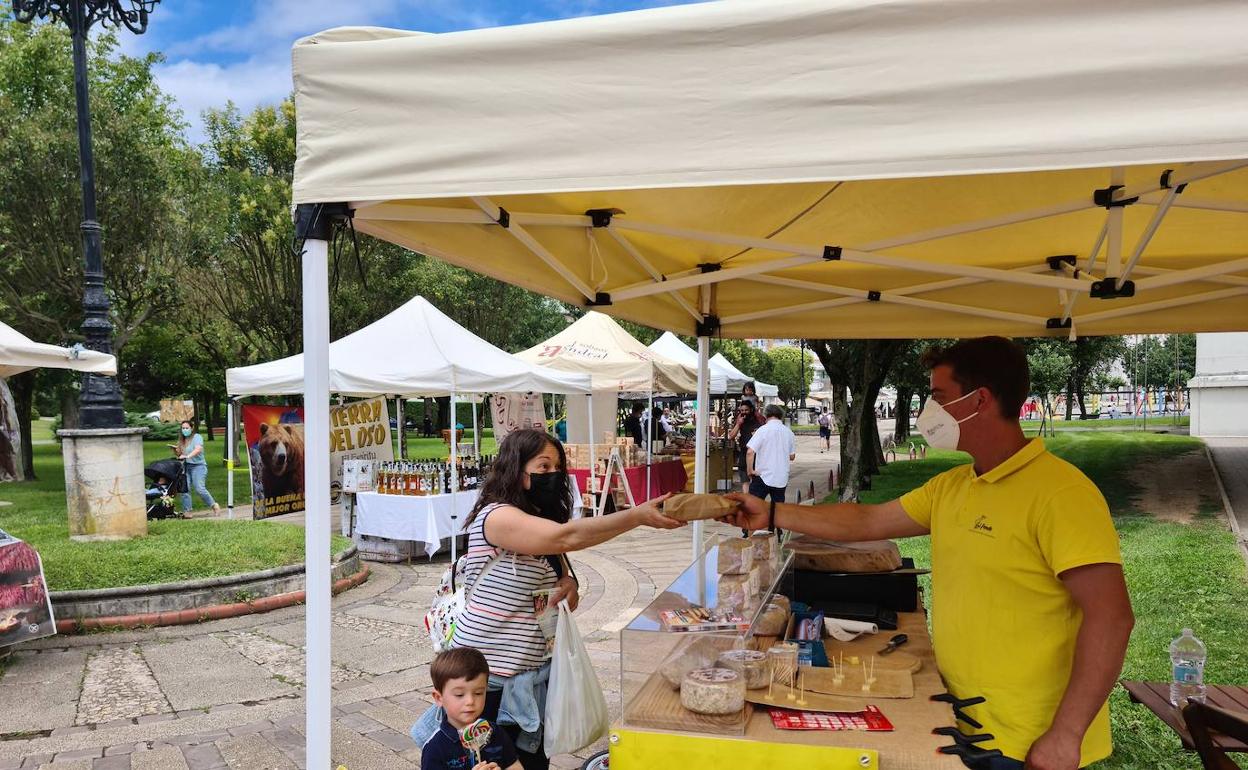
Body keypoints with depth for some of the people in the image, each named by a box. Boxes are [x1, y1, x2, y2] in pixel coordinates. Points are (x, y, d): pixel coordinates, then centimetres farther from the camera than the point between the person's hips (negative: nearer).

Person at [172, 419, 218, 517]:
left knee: (199, 489, -16)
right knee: (185, 489, -6)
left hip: (198, 466, -6)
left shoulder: (197, 437, -2)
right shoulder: (181, 440, 18)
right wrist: (174, 449, 0)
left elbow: (198, 449, -20)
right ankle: (186, 512, -2)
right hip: (186, 466, 6)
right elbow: (179, 454, 20)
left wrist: (188, 456, -33)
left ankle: (214, 505, 0)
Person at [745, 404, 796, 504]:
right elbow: (792, 456, 13)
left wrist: (750, 470, -8)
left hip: (763, 477, -4)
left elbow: (750, 452, -18)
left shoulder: (763, 430, -9)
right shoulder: (789, 432, 4)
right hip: (782, 479, 4)